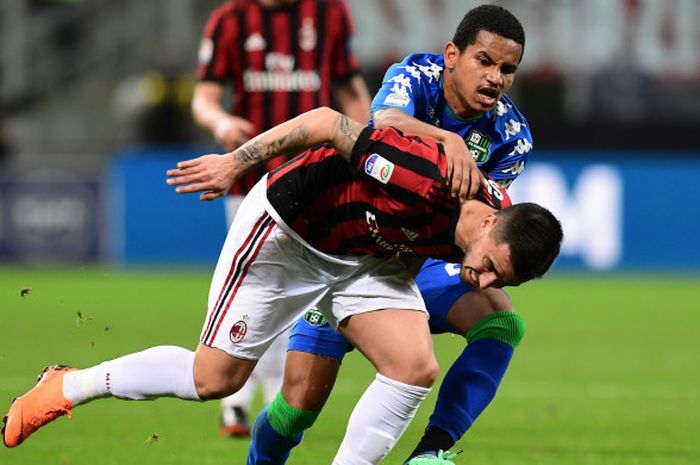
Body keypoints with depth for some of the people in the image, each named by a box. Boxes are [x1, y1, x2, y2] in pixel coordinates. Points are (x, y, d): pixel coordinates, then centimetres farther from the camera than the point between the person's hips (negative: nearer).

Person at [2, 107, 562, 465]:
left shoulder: (492, 235, -16)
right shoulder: (425, 179, -39)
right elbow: (329, 123, -32)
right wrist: (236, 161, -28)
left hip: (366, 255, 6)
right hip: (287, 230, -6)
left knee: (416, 366, -15)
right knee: (214, 378, 0)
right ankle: (68, 387, 20)